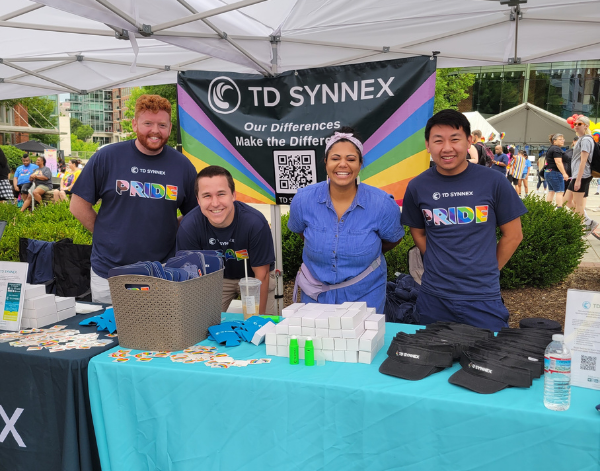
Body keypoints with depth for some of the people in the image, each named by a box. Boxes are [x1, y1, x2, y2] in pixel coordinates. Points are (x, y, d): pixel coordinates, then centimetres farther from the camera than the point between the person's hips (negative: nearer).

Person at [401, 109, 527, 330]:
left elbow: (513, 235, 2)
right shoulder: (417, 187, -3)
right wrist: (440, 268, 3)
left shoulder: (493, 182, -7)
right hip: (433, 298, 2)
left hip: (483, 298, -1)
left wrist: (486, 270, 3)